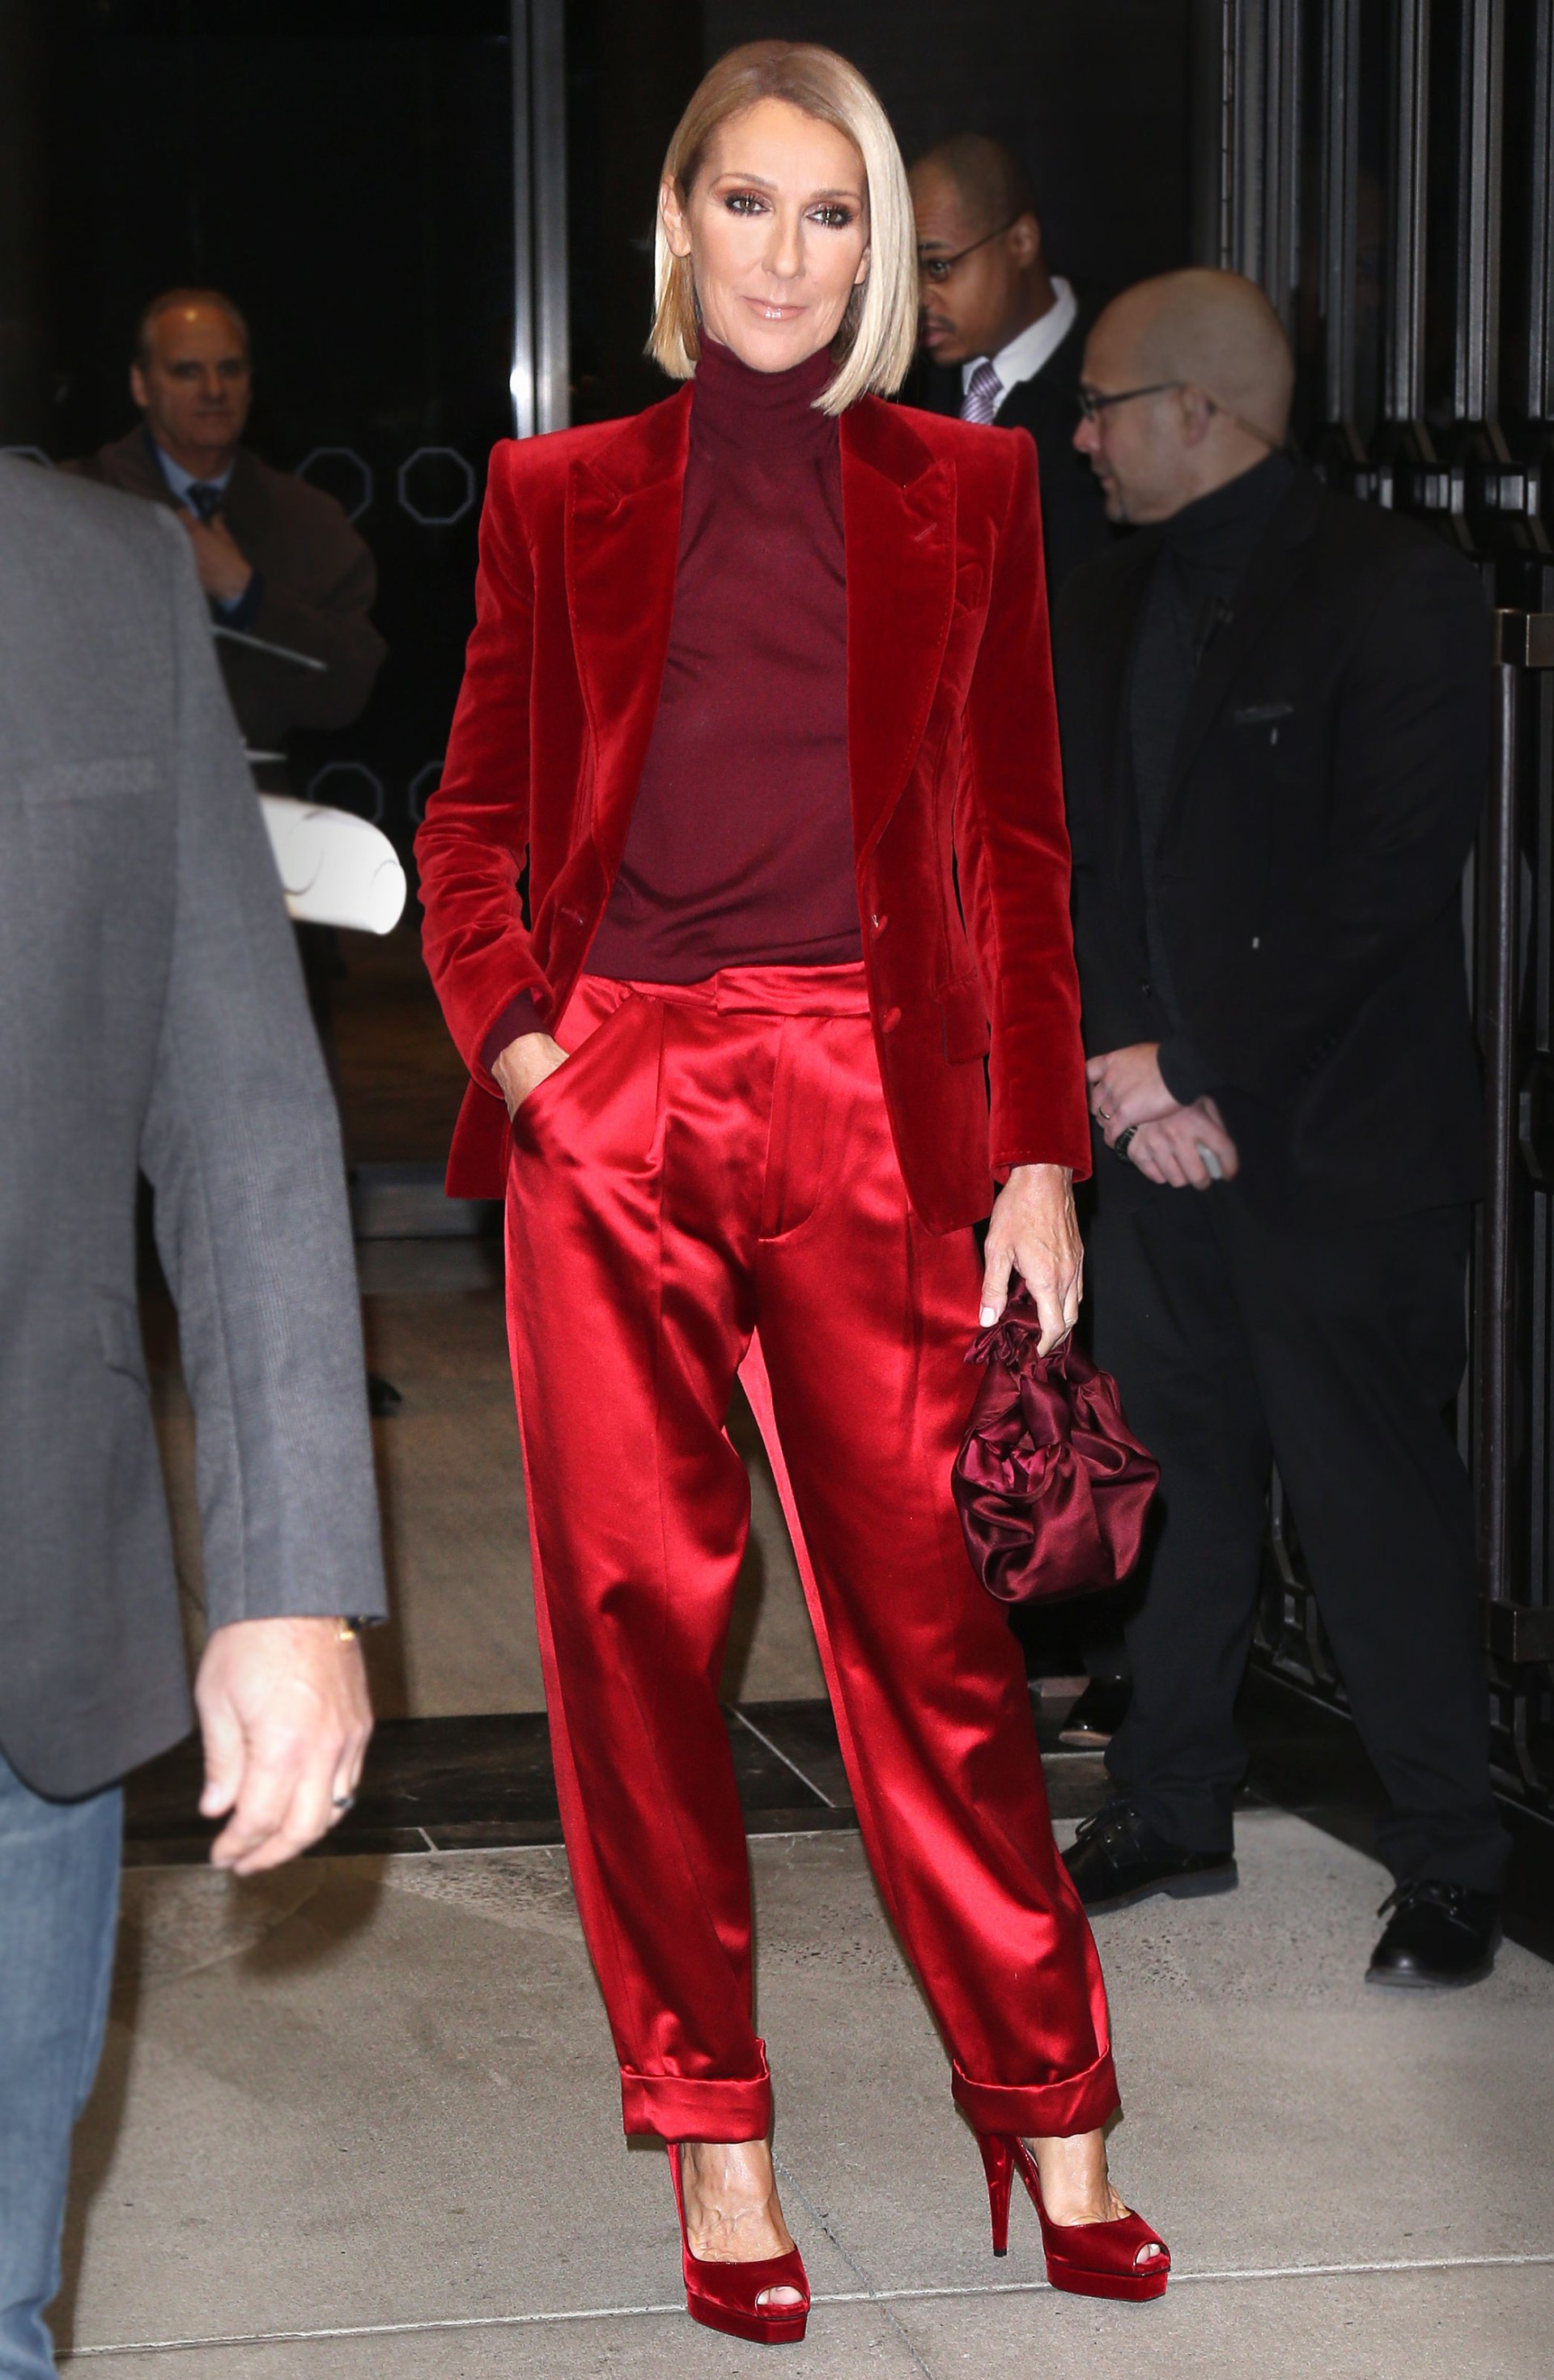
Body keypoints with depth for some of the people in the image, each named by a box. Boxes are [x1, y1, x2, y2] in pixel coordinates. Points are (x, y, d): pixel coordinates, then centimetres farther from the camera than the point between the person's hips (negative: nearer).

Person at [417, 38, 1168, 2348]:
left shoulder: (964, 490, 10)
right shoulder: (563, 494, 11)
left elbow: (1020, 841, 9)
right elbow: (473, 813, 15)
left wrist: (1041, 1148, 3)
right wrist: (506, 1030, -3)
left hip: (876, 1096, -1)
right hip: (612, 1097, 1)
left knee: (931, 1617, -2)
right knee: (635, 1615, 2)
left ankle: (1052, 2108, 12)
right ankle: (711, 2130, 13)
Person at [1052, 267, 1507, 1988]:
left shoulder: (1395, 594, -8)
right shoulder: (1102, 613, 13)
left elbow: (1384, 885, -14)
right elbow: (1073, 853, 12)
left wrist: (1216, 1087, -14)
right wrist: (1125, 1061, -4)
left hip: (1339, 1147, -6)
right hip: (1159, 1133, 6)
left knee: (1376, 1499, -3)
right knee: (1177, 1476, 12)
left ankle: (1447, 1861, 8)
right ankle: (1173, 1812, 25)